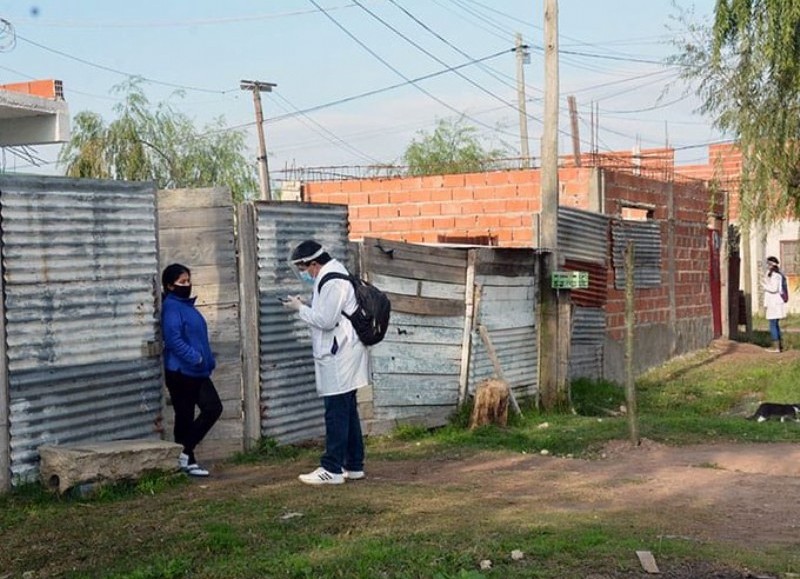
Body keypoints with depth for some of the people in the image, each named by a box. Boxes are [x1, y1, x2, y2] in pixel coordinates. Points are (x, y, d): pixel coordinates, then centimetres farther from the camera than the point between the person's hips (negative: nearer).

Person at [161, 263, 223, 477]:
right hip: (180, 372, -9)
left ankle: (185, 455, 11)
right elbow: (174, 339, -21)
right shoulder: (171, 307, -11)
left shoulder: (187, 305, 17)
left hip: (197, 372, 9)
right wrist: (195, 358, -21)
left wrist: (208, 360, 13)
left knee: (213, 408, 3)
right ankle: (186, 459, 8)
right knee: (185, 417, -3)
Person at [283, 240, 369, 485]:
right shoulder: (333, 274, 16)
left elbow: (325, 320, -20)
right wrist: (305, 306, 7)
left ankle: (332, 469, -3)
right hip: (340, 354, 11)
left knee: (336, 413, -6)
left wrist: (300, 308, -8)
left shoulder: (332, 281, -17)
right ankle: (353, 465, 19)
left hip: (339, 356, -11)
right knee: (347, 411, 13)